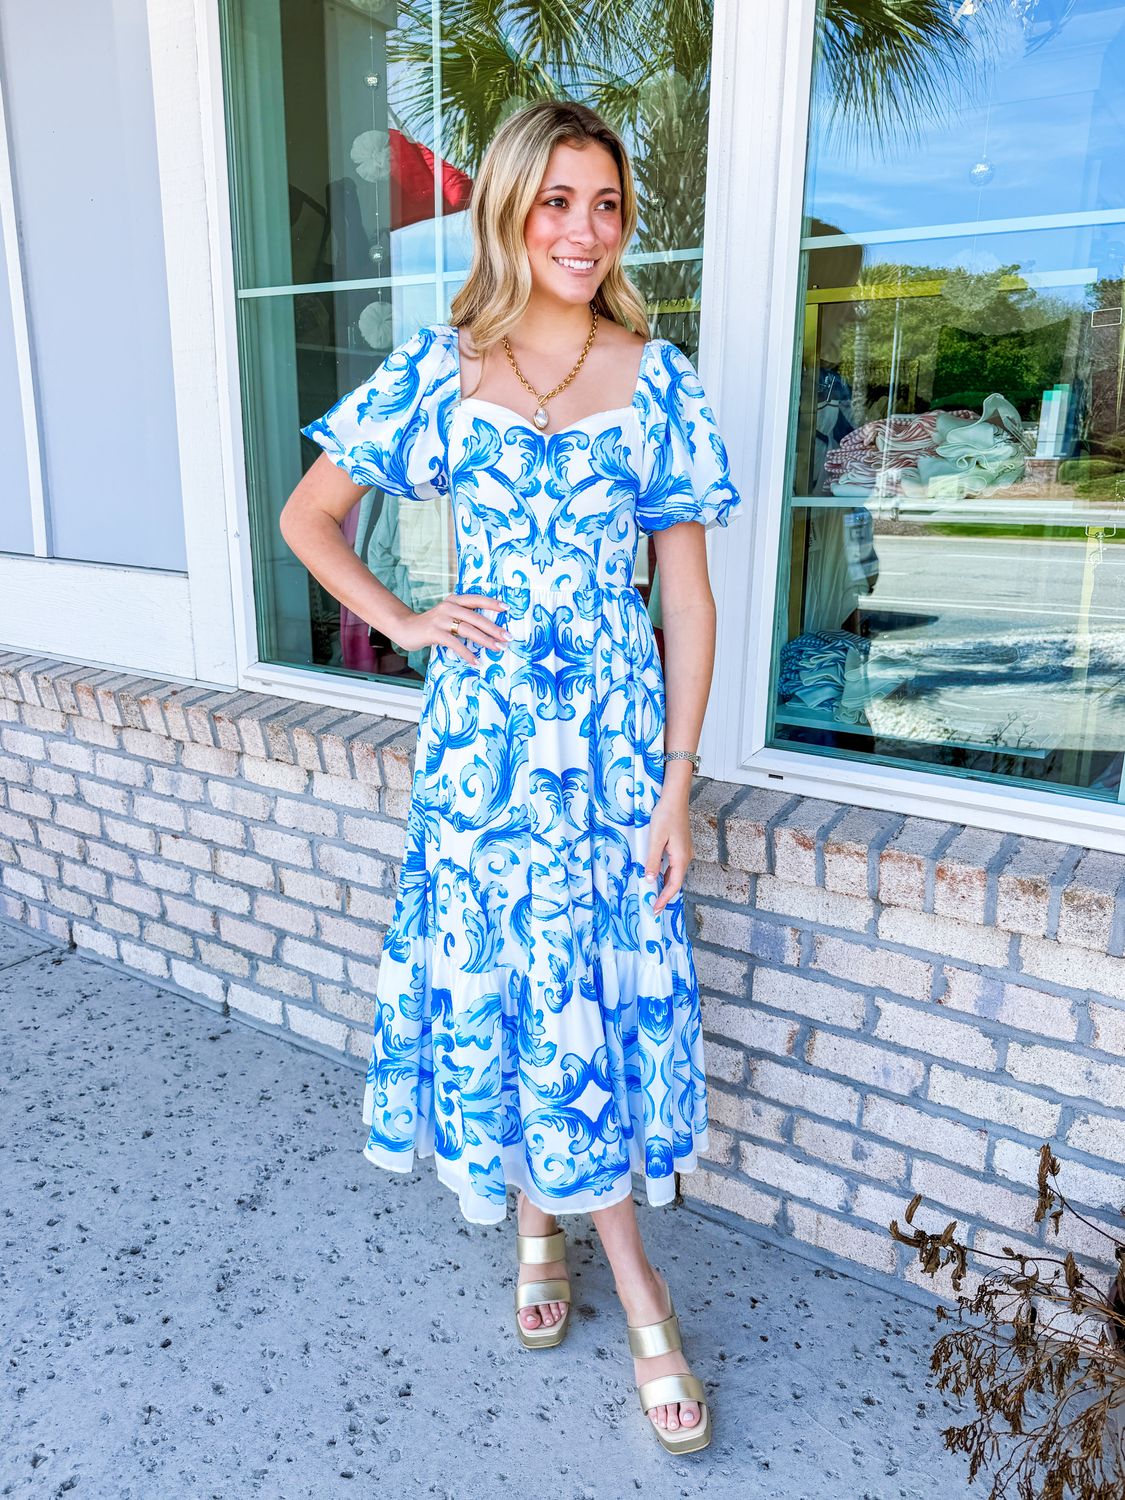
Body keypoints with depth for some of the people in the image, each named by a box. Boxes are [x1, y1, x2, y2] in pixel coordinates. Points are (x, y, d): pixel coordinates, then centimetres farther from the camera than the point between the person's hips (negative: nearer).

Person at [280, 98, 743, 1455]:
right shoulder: (439, 369, 2)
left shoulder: (657, 381, 0)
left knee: (585, 994, 4)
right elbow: (307, 515, 10)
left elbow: (687, 596, -1)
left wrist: (675, 784, -5)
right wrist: (405, 624, -2)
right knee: (499, 989, 8)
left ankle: (546, 1223, 30)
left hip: (611, 728, -1)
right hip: (482, 729, 1)